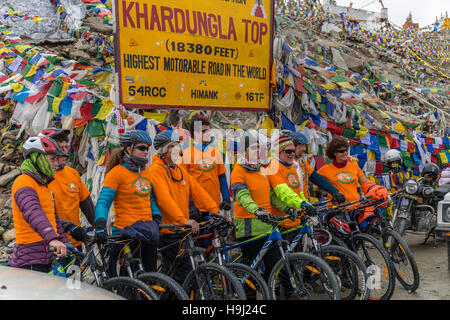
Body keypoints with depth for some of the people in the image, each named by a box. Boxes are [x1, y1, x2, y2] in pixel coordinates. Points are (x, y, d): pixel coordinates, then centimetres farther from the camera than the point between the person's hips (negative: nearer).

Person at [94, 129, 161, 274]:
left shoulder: (146, 170, 10)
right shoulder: (116, 173, -10)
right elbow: (103, 202, -14)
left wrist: (157, 218, 7)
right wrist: (100, 226, -27)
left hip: (149, 229, 7)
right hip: (127, 230, -6)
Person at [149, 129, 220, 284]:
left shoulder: (180, 170, 16)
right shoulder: (156, 169, -10)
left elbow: (197, 191, 10)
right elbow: (164, 198, -22)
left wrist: (215, 211, 0)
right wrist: (184, 220, -31)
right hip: (167, 231, -8)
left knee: (170, 273, 15)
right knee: (185, 272, -9)